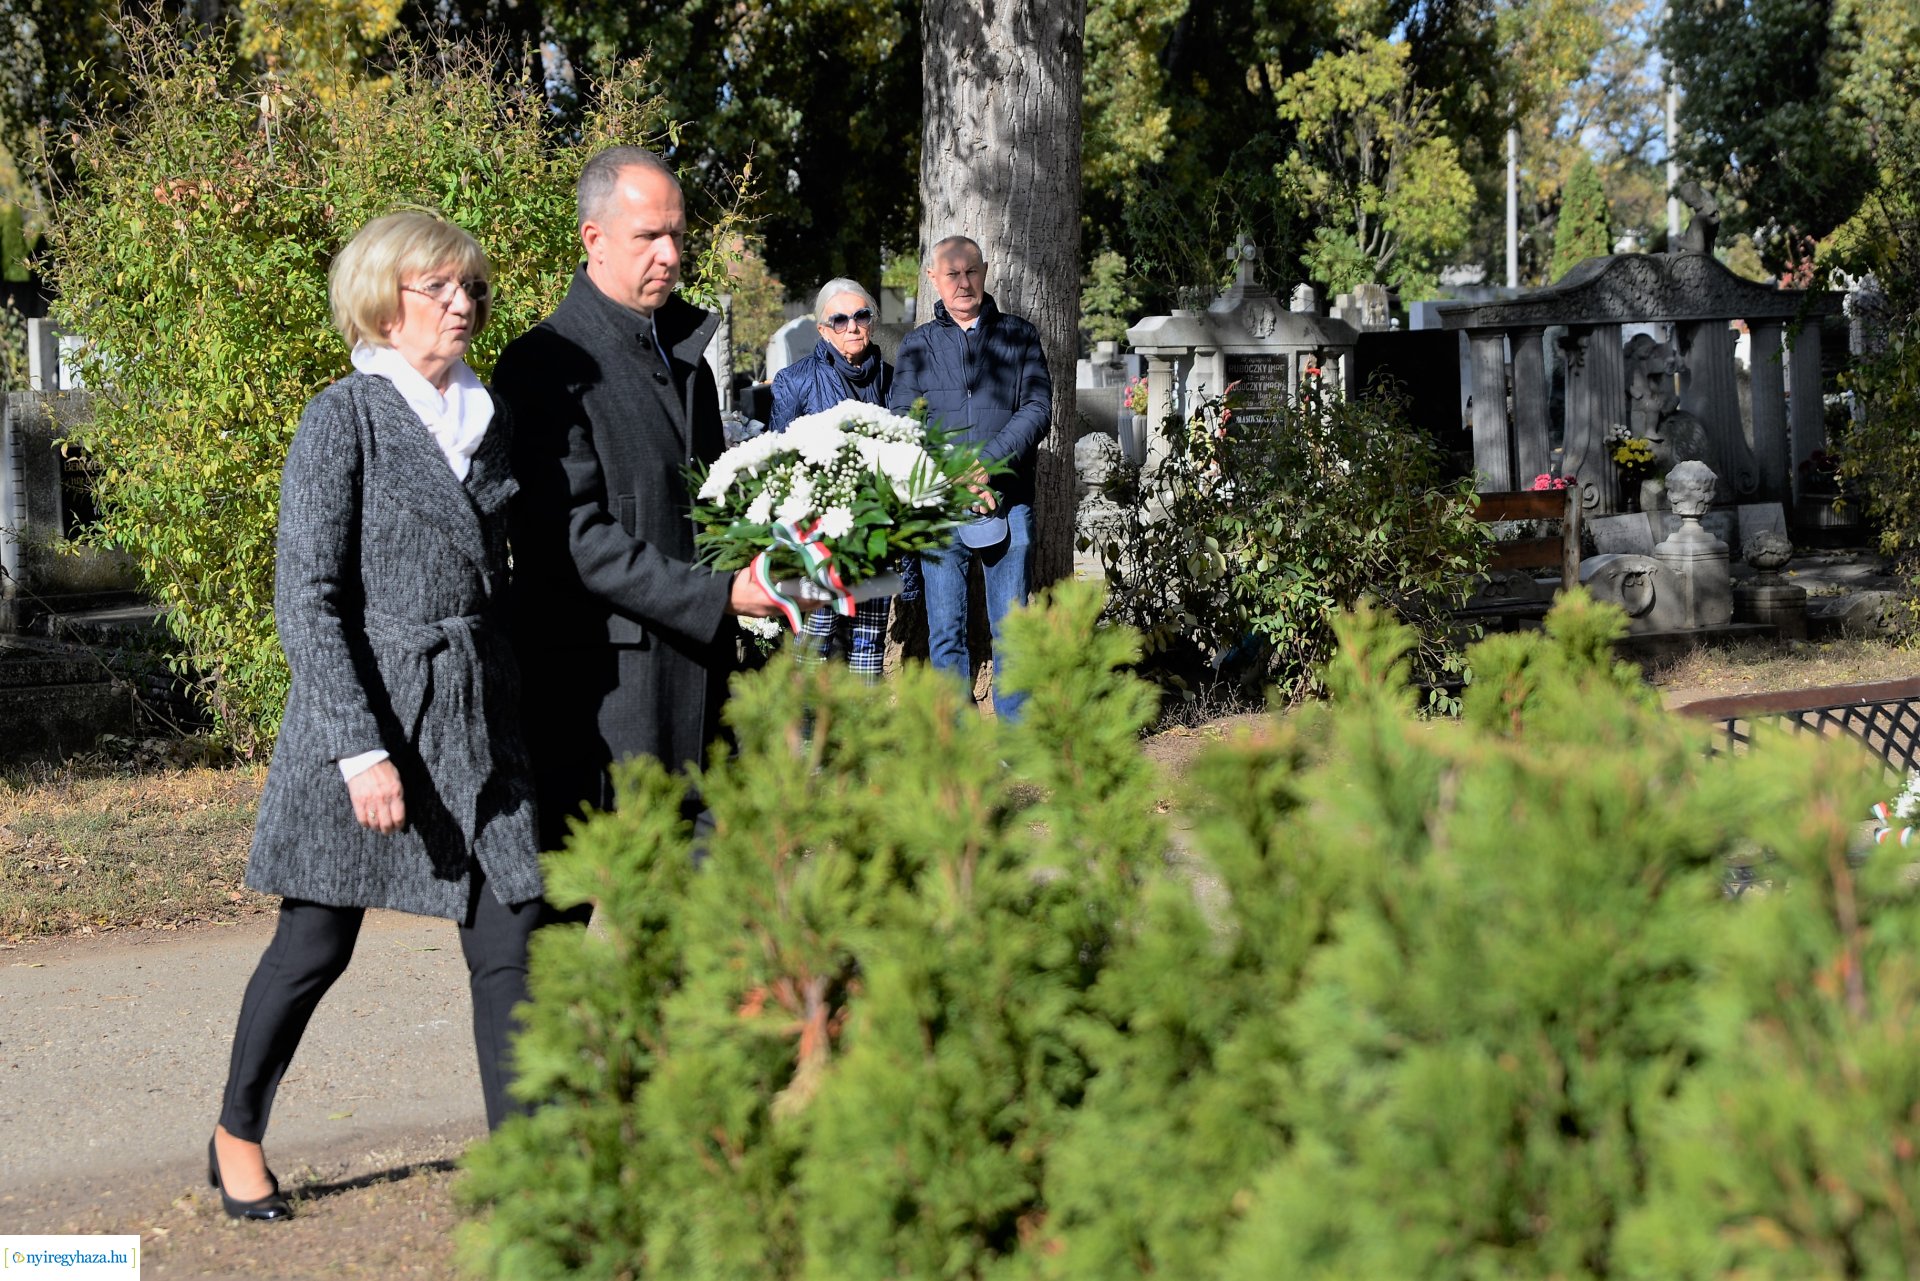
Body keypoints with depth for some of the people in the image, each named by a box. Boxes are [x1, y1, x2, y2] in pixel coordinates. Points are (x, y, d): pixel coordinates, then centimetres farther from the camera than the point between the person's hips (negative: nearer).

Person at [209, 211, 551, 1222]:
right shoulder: (345, 419, -9)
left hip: (478, 719, 5)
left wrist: (515, 714, 16)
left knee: (510, 940, -1)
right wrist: (362, 749, -20)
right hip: (363, 712, -5)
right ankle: (236, 1135, 27)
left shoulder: (486, 419, 10)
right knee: (316, 942, 6)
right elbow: (306, 601, -14)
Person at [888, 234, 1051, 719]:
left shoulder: (1019, 335, 10)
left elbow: (1037, 407, -1)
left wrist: (985, 463, -14)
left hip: (1007, 502, 0)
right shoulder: (917, 346, 11)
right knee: (946, 633, 0)